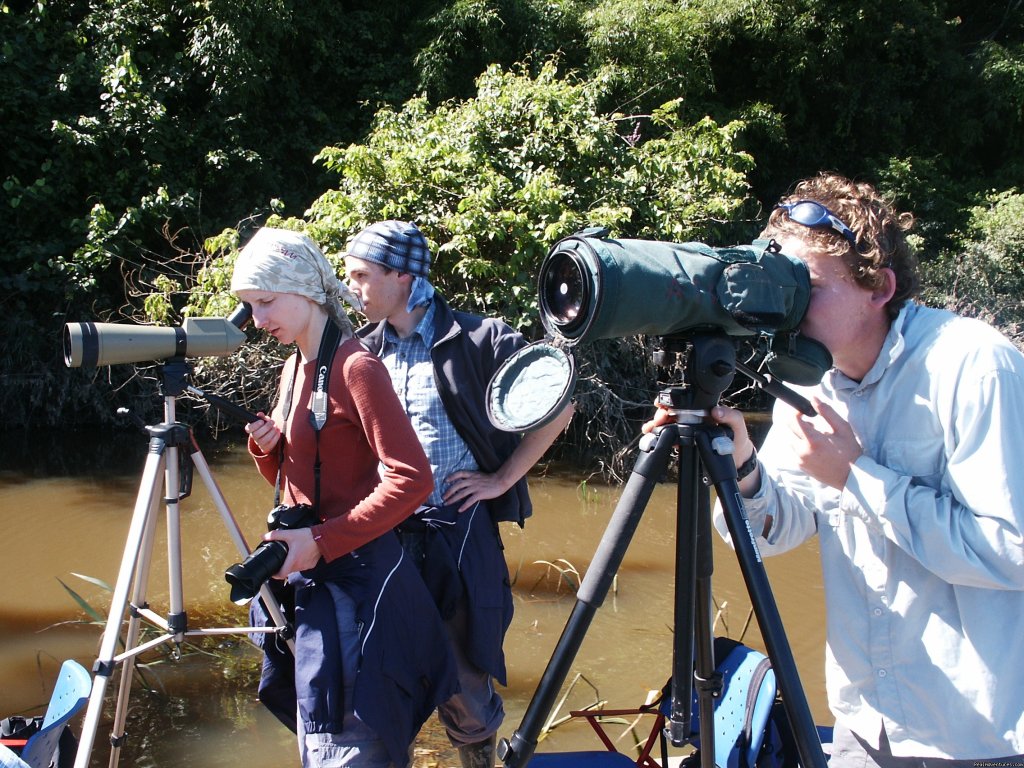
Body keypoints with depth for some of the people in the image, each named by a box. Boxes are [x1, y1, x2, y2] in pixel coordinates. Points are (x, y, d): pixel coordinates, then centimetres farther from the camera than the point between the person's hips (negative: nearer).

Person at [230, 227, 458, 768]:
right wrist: (265, 446, -2)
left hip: (353, 578, -9)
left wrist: (321, 541, -25)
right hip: (305, 577, 9)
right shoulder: (293, 368, 11)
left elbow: (411, 479, -23)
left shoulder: (354, 366, -16)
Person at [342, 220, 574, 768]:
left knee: (462, 671, 5)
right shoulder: (364, 351, 7)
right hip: (386, 532, 4)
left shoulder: (478, 338, -7)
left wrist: (502, 479, -6)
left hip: (458, 528, -3)